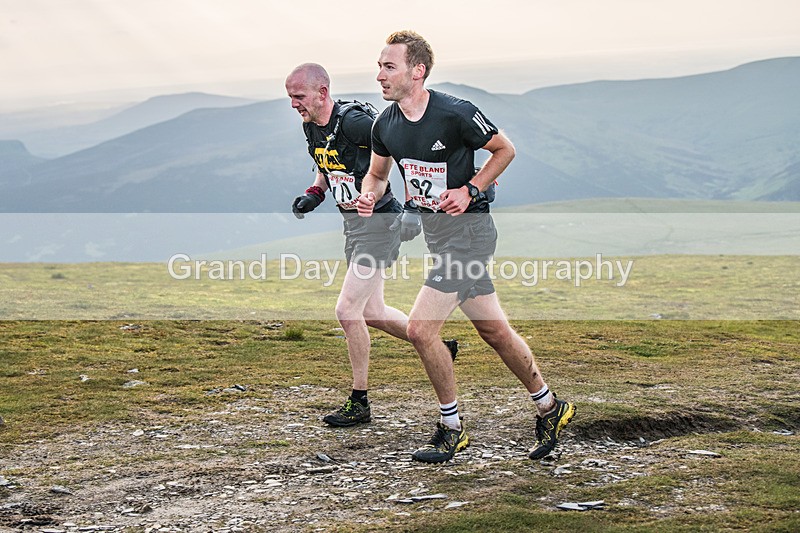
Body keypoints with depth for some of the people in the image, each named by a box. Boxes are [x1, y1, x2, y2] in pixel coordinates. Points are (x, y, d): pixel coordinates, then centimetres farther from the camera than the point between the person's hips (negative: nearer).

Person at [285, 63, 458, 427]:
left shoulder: (353, 122, -21)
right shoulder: (311, 127, 6)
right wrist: (314, 195, 4)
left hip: (378, 222, -9)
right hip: (353, 224, 9)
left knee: (347, 310, -11)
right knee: (371, 312, 15)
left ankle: (359, 403, 1)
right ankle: (439, 348, 34)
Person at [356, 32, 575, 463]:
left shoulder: (456, 113, -18)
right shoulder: (385, 125, 1)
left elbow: (504, 150, -4)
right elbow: (377, 173, 18)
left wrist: (470, 191, -14)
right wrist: (369, 196, -4)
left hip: (467, 228, -7)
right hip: (433, 229, 7)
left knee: (420, 329, -12)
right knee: (494, 331, 14)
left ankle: (451, 429, 4)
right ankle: (549, 408, 30)